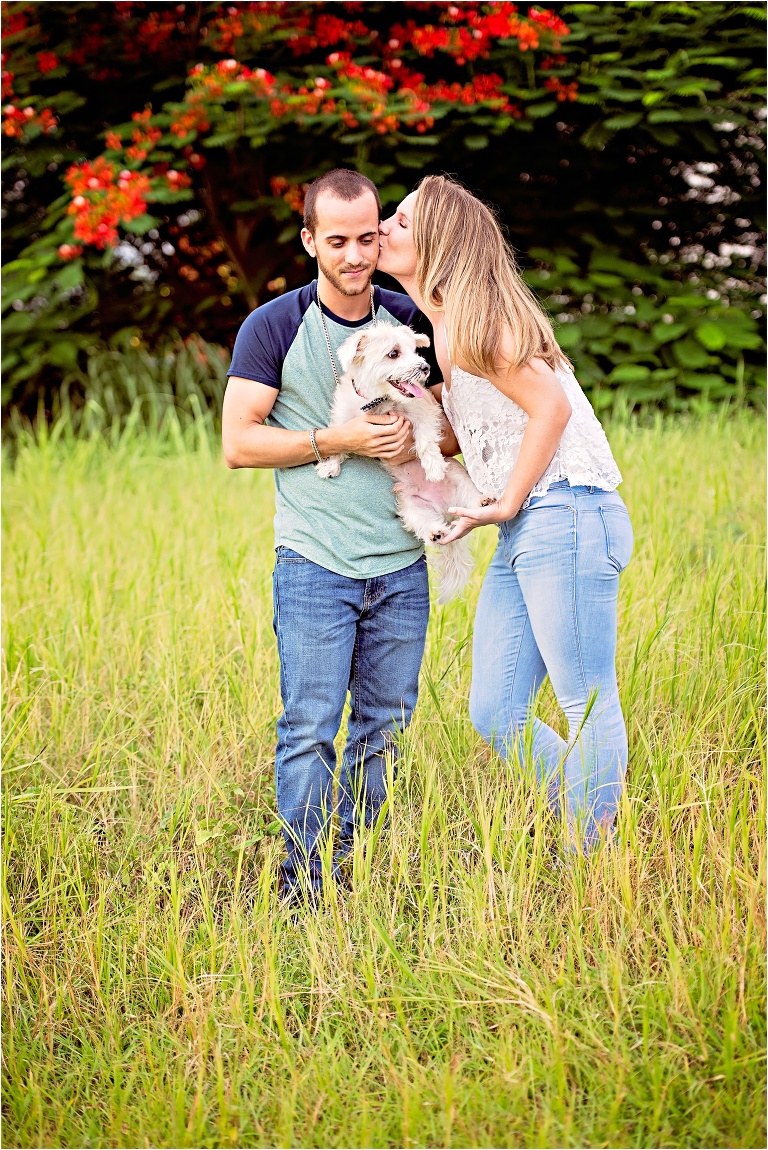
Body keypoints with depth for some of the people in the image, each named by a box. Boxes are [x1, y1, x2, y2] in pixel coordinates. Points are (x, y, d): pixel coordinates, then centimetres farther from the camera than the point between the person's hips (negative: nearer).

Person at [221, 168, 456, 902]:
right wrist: (335, 440, -16)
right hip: (314, 566, -4)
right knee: (309, 728, -5)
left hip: (401, 566, 4)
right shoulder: (273, 328, -2)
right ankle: (302, 882, 2)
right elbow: (238, 442, -6)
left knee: (384, 724, 8)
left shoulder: (409, 322, 9)